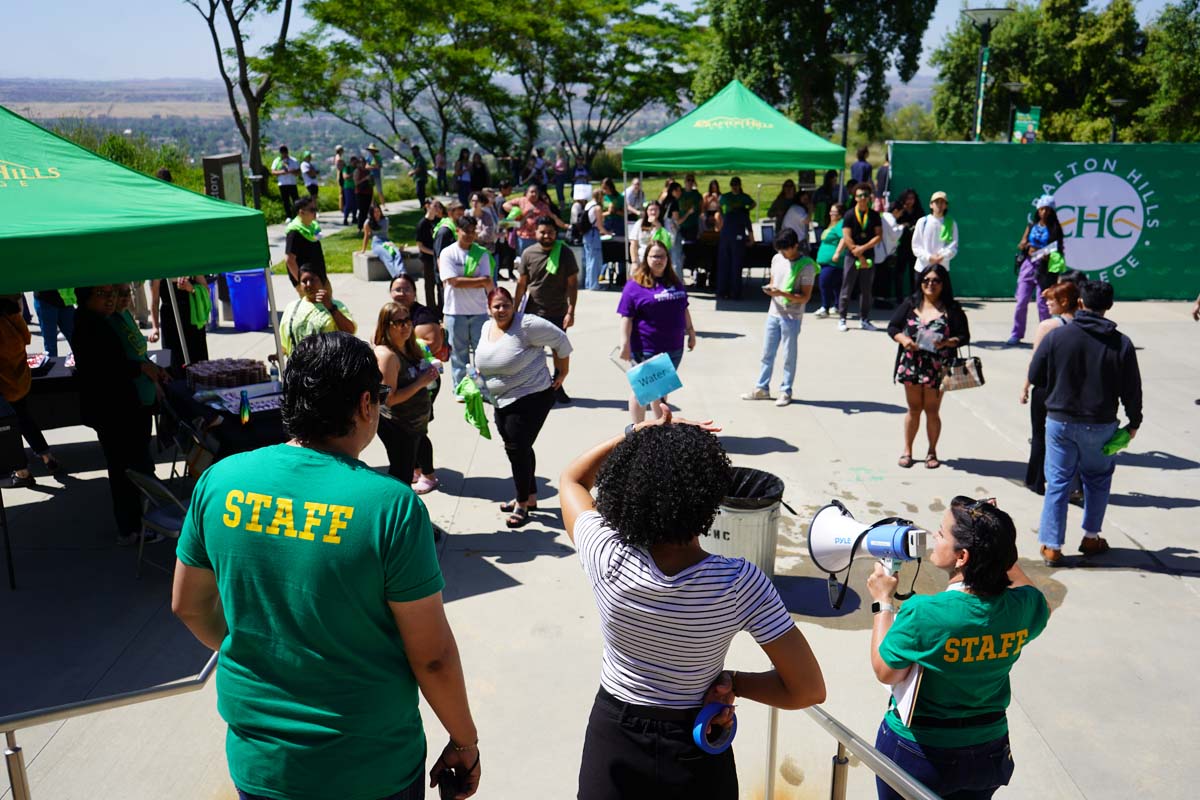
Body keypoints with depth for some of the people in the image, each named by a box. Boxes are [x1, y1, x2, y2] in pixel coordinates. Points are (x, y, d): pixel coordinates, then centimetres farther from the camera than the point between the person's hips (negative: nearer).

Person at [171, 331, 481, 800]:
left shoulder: (219, 481, -10)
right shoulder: (391, 506, -23)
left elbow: (188, 605, 4)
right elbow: (431, 656, -17)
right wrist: (465, 743, -1)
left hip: (256, 761, 4)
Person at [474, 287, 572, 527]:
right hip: (502, 401, 8)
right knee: (517, 449, 16)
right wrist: (477, 376, 11)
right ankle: (530, 497, 32)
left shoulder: (526, 325, -18)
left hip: (530, 398, -8)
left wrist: (562, 374, -8)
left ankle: (522, 504, 11)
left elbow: (560, 340, -14)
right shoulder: (487, 328, 7)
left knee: (517, 449, -5)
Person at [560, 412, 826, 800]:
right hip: (695, 755, 0)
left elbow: (571, 480, -5)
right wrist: (731, 682, -11)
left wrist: (634, 434, -12)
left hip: (613, 737, 1)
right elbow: (809, 690, -23)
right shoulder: (739, 583, -29)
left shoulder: (606, 558, -26)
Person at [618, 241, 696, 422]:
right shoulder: (635, 285, -8)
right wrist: (625, 345, -16)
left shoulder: (675, 282, 12)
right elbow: (626, 317, -11)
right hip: (646, 349, -6)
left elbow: (684, 309, 22)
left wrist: (691, 332, 19)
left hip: (673, 347, 6)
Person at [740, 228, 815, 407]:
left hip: (792, 317, -6)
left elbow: (805, 297, -14)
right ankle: (762, 388, 23)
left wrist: (782, 293, -25)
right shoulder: (777, 259, 5)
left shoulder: (806, 266, -13)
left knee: (789, 357, 5)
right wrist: (769, 288, -6)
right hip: (773, 313, 6)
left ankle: (785, 391, 16)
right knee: (767, 354, 12)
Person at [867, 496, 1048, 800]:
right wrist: (1001, 551, 3)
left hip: (917, 752, -4)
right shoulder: (1024, 607, -17)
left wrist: (883, 602, -8)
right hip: (988, 750, 4)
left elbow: (885, 672, -15)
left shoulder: (923, 614, -31)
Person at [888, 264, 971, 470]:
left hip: (937, 368, -2)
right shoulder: (910, 304, 5)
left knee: (932, 410, 6)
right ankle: (907, 450, 21)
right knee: (914, 409, 10)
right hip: (911, 365, 2)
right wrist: (903, 339, -13)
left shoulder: (952, 309, -1)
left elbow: (964, 336, -3)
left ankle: (932, 452, 21)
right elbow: (892, 327, 7)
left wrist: (946, 343, -20)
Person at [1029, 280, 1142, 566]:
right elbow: (1132, 390, -2)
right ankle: (1091, 538, 30)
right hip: (1100, 425, 0)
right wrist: (1134, 423, 12)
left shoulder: (1056, 336, -9)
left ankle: (1052, 546, 10)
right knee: (1098, 480, 21)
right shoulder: (1121, 344, -7)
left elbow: (1035, 376, -2)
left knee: (1057, 483, 7)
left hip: (1060, 421, 0)